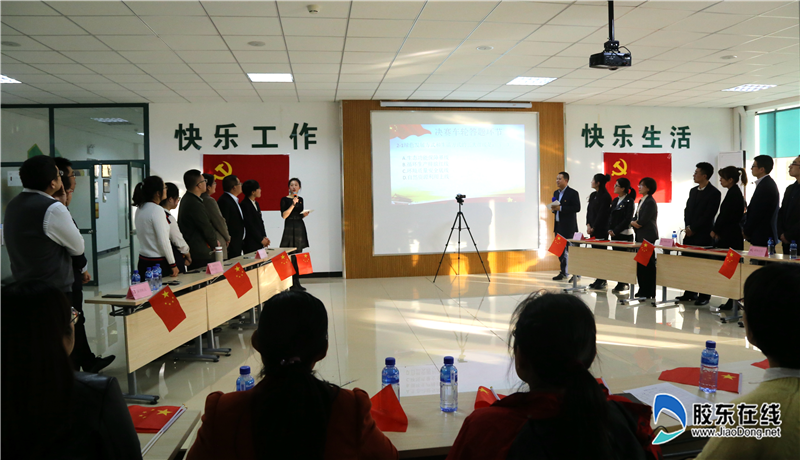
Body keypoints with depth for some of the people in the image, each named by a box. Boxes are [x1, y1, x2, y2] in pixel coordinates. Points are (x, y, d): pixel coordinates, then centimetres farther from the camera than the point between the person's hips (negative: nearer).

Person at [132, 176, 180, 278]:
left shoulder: (140, 209, 9)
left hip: (143, 262, 8)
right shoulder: (157, 210, -16)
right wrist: (173, 264, -12)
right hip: (159, 264, -8)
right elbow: (163, 241, -18)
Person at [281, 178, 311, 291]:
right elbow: (284, 215, -12)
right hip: (290, 228, -6)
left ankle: (297, 282, 11)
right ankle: (291, 283, -6)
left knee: (298, 255, 6)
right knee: (291, 256, -9)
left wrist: (304, 214, 1)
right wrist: (293, 204, -20)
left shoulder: (300, 199, 13)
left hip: (300, 228, 6)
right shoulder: (285, 199, -4)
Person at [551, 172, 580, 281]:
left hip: (568, 227, -8)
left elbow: (577, 208, -16)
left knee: (569, 250, -7)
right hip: (558, 226, 8)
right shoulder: (556, 193, 15)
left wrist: (561, 208, -21)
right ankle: (563, 272, 19)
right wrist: (554, 209, -2)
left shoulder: (573, 193, -8)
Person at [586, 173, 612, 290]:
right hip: (593, 229, 8)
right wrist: (588, 225, 0)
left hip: (601, 230, -8)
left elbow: (602, 214, -14)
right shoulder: (593, 195, 14)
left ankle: (602, 281, 0)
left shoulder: (605, 196, -11)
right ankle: (599, 279, 14)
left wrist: (593, 228, -11)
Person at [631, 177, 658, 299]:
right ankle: (643, 290, 17)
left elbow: (643, 221, -17)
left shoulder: (650, 202, -13)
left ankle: (649, 292, 2)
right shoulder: (641, 201, 16)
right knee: (640, 264, 10)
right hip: (640, 236, 9)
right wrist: (634, 223, -2)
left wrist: (635, 223, 0)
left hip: (648, 236, -9)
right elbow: (636, 217, 18)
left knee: (648, 264, -4)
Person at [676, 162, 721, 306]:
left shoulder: (714, 193, -7)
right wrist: (687, 227, 1)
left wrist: (693, 229, -12)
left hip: (703, 235, -7)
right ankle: (690, 293, 16)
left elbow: (708, 215, -13)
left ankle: (704, 296, 4)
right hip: (690, 234, 7)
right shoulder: (693, 191, 15)